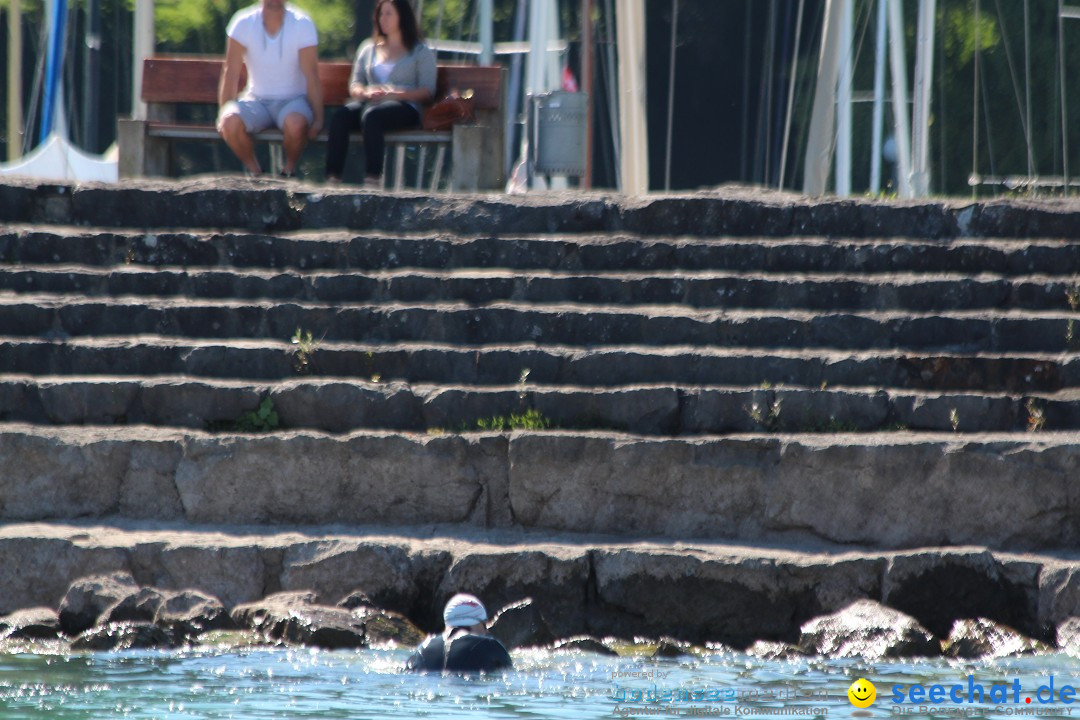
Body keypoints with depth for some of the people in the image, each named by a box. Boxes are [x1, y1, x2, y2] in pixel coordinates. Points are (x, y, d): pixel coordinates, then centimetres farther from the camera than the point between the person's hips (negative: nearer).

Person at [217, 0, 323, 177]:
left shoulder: (302, 25, -8)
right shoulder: (243, 23, -6)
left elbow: (311, 76, -10)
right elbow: (230, 73, -6)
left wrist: (318, 119, -18)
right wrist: (224, 114, -14)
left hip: (292, 100, -1)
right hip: (257, 99, 1)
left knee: (296, 123, -37)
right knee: (231, 122, -31)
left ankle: (289, 169, -6)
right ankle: (254, 171, -5)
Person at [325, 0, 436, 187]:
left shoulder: (420, 52, 13)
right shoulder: (368, 48, 26)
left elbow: (427, 91, 1)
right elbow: (355, 85, 19)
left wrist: (396, 94, -15)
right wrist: (365, 93, -6)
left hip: (404, 107, -4)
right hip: (370, 103, 4)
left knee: (372, 115, -39)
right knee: (341, 116, -30)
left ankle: (373, 179, -47)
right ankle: (332, 178, -41)